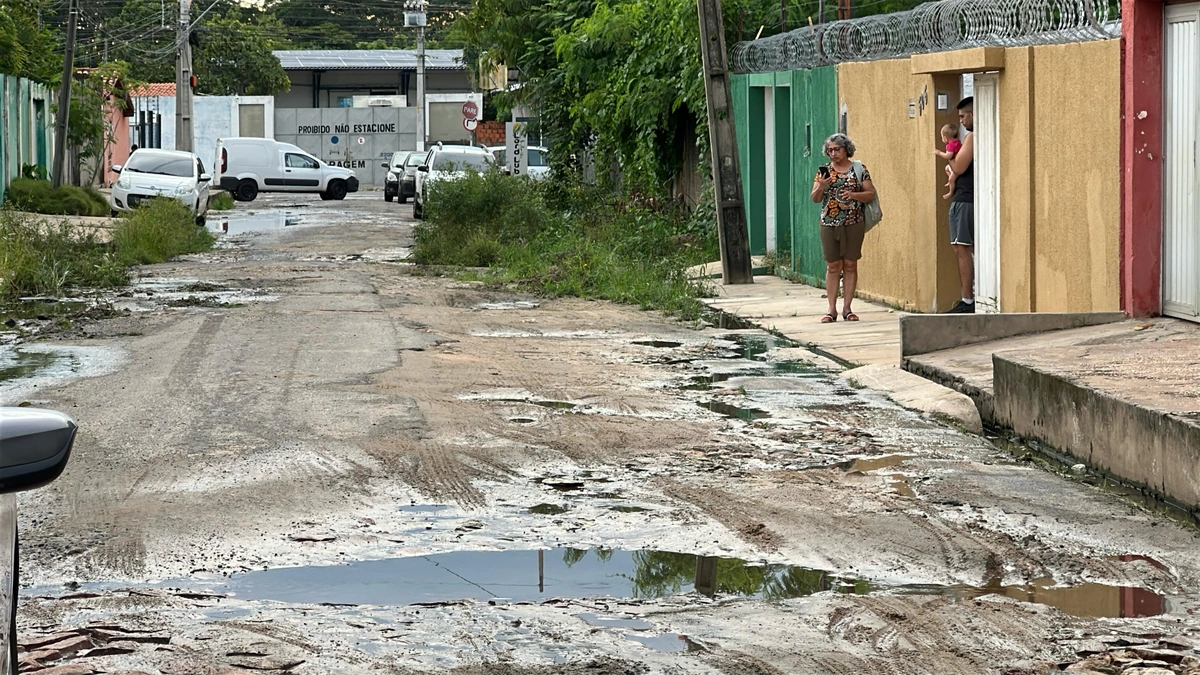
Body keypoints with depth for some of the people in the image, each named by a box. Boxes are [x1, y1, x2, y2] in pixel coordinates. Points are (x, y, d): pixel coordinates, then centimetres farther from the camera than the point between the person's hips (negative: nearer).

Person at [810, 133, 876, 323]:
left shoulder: (859, 170, 3)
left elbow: (871, 194, 1)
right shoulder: (824, 171, 8)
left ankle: (847, 308, 7)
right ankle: (832, 309, 4)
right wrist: (821, 187, -14)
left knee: (850, 265, 2)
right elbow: (815, 199, 7)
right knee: (833, 267, 2)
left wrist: (853, 195, -16)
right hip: (829, 224, 1)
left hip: (853, 224, -1)